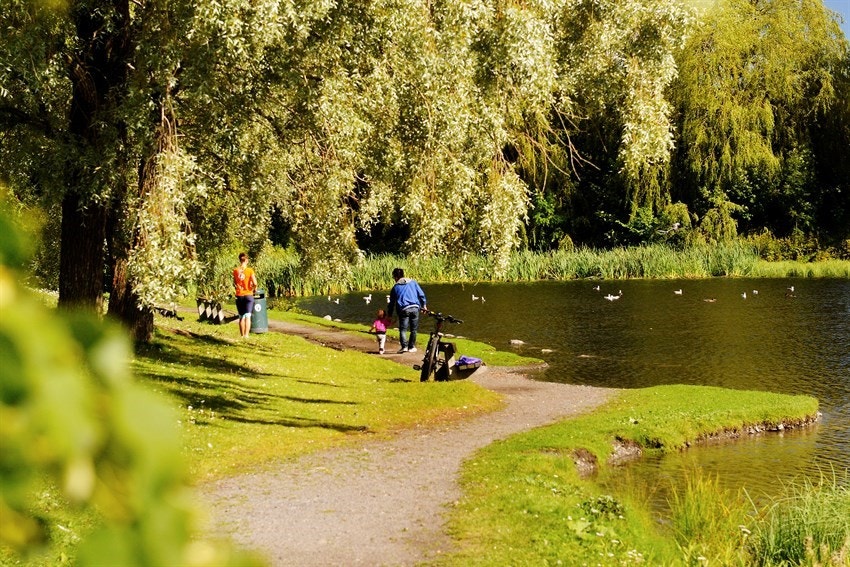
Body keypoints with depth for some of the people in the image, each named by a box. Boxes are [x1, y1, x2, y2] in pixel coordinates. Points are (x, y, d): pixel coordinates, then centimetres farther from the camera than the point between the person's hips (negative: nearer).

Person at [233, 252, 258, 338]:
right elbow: (255, 283, -15)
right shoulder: (250, 270, -9)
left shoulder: (235, 271, 1)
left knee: (241, 317, 12)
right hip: (248, 295, -3)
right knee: (247, 316, -4)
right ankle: (246, 335, -12)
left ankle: (242, 335, 16)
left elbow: (234, 284, 7)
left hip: (239, 295, 3)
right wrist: (254, 289, 5)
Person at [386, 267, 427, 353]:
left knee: (403, 329, 0)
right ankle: (411, 347, 14)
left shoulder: (395, 287, 11)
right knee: (414, 329, 12)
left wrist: (389, 315, 22)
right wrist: (424, 305, 18)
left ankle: (404, 346, -17)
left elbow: (391, 303, 15)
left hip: (403, 310, -2)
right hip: (415, 308, 2)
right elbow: (421, 294, 9)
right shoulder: (413, 282, 14)